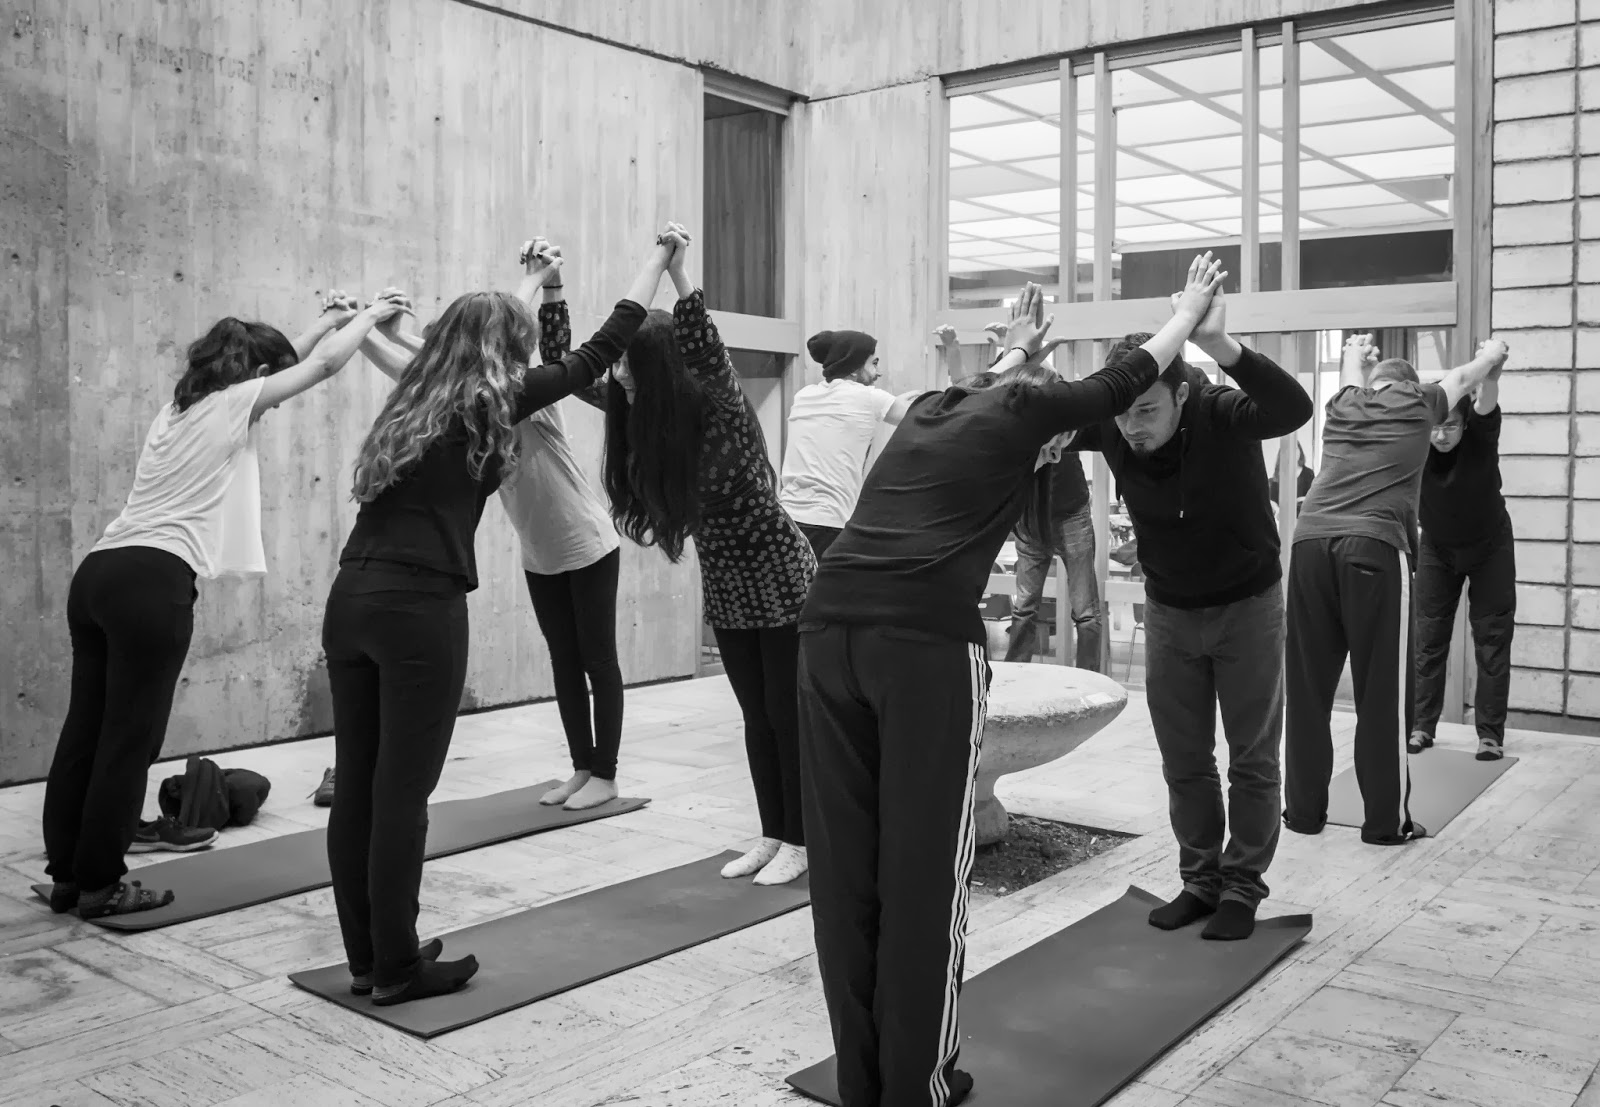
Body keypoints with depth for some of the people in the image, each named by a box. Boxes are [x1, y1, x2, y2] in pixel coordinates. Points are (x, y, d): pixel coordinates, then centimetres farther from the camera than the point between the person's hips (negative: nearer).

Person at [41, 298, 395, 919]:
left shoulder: (181, 408, 25)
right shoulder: (233, 403, 2)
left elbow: (275, 364, 38)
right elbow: (323, 365, 6)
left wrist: (322, 325, 43)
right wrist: (368, 317, 21)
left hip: (98, 572, 9)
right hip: (152, 580, -9)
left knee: (86, 730, 12)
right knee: (129, 739, -1)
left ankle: (68, 875, 21)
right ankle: (100, 885, 7)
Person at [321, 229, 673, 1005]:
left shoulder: (415, 400, 19)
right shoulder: (490, 402, 0)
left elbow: (472, 325, 39)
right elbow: (599, 353, 6)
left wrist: (532, 285, 52)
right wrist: (659, 259, 17)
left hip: (351, 599, 7)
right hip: (422, 610, -7)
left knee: (356, 786, 10)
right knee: (402, 792, 0)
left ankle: (365, 958, 21)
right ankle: (397, 969, 9)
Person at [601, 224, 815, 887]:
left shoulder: (721, 413, -22)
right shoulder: (645, 428, -5)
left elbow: (708, 351, -41)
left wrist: (677, 273, -50)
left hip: (781, 581, -6)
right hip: (724, 588, 6)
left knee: (789, 713, 4)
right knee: (756, 714, 14)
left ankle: (799, 843, 16)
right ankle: (771, 835, 25)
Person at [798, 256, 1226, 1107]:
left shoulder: (933, 409, 28)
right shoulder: (1021, 411, 15)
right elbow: (1125, 380, 28)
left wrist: (1017, 348, 70)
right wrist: (1193, 307, 44)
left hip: (829, 626, 6)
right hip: (924, 637, -6)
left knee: (845, 866, 10)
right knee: (922, 868, 4)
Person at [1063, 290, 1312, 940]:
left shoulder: (1220, 414, -28)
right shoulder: (1110, 429, -16)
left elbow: (1294, 409, -46)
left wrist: (1221, 347, -63)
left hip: (1246, 605, -4)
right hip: (1169, 610, 4)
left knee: (1252, 759, 6)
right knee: (1183, 763, 11)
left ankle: (1242, 886, 21)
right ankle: (1200, 880, 26)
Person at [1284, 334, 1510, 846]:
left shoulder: (1344, 406, 24)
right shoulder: (1417, 405, 16)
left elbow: (1351, 377, 49)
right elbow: (1462, 377, 38)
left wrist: (1356, 351, 72)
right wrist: (1492, 354, 60)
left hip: (1310, 544, 4)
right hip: (1375, 548, -3)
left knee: (1308, 687, 9)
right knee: (1383, 693, 3)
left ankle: (1303, 810, 17)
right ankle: (1387, 821, 11)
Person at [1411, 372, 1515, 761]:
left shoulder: (1479, 435, -27)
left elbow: (1487, 403, -46)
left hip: (1489, 546, -2)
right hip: (1436, 547, 2)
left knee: (1491, 638, -1)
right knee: (1428, 638, 4)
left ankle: (1491, 733, 4)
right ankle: (1421, 726, 12)